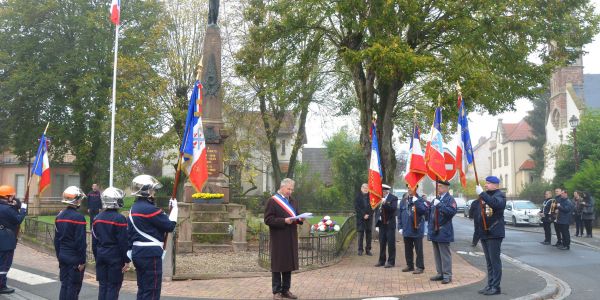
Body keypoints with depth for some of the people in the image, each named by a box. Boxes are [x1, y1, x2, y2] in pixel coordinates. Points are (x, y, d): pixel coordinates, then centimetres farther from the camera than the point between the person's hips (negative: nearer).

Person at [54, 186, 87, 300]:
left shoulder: (60, 216, 6)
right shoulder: (78, 217, -17)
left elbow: (56, 239, 12)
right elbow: (80, 241, -18)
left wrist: (59, 256, 20)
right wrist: (82, 261, -13)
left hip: (63, 256, 7)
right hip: (75, 257, -7)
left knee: (64, 284, 14)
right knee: (74, 286, 1)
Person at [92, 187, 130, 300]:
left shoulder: (97, 218, 6)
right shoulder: (120, 219, -14)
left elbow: (94, 241, 12)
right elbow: (123, 242, -14)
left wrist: (97, 257, 20)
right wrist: (126, 260, -8)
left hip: (101, 255, 6)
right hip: (115, 257, -6)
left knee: (103, 286, 13)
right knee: (113, 287, 1)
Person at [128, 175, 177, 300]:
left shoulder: (134, 208, 12)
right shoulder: (149, 208, -17)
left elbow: (129, 232, 15)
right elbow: (170, 225, -14)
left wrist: (130, 250, 19)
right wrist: (174, 208, -2)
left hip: (137, 252, 10)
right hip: (150, 254, -10)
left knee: (142, 289, 16)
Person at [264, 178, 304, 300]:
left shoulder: (293, 201, 14)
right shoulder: (272, 201, -7)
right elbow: (268, 220, -13)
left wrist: (299, 219, -2)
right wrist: (284, 221, -22)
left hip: (291, 238, 6)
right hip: (278, 238, -6)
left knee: (289, 263, 9)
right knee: (278, 265, 0)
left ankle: (286, 290, 19)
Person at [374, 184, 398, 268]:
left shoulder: (393, 198, -7)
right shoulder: (379, 198, 8)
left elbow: (394, 208, -22)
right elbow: (377, 210, 14)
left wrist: (385, 203, -31)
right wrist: (377, 222, 10)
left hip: (390, 224, -5)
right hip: (381, 224, 5)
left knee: (391, 243, -2)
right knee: (382, 243, 11)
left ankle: (391, 262, 5)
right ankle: (382, 260, 20)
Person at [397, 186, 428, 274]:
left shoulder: (420, 200, -6)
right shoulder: (404, 200, 8)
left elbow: (424, 210, -22)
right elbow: (400, 214, 12)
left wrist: (416, 202, -28)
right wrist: (400, 226, 6)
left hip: (417, 229, -5)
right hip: (406, 230, 5)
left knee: (418, 250, 1)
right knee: (407, 249, 14)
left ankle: (420, 267, 9)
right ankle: (409, 265, 26)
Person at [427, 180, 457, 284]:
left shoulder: (450, 199, -7)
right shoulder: (435, 199, 17)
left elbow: (452, 211, -24)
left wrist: (439, 205, -29)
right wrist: (429, 229, 18)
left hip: (443, 232, -8)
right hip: (434, 231, 8)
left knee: (445, 254, -3)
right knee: (437, 254, 13)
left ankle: (447, 275, 3)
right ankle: (440, 274, 21)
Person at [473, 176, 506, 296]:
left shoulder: (500, 195, -6)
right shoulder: (483, 196, 15)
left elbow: (495, 203, -30)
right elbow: (476, 213, 22)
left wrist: (482, 193, -28)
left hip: (494, 233, -7)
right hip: (484, 233, 7)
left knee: (495, 260, -4)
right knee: (489, 261, 13)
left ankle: (495, 287, 0)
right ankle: (490, 285, 19)